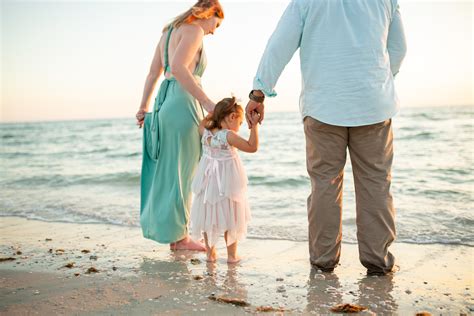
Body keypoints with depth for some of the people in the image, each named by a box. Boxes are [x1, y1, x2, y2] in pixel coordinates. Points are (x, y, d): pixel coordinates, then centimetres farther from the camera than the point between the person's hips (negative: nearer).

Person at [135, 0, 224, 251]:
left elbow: (153, 73, 21)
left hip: (164, 100, 9)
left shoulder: (170, 30, 20)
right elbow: (178, 66, -23)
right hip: (183, 102, -9)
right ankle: (178, 236, 8)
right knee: (180, 172, -2)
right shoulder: (194, 30, -6)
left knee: (167, 170, 14)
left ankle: (166, 228, 23)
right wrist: (206, 101, -27)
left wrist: (144, 106, 26)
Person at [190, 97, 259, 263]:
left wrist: (213, 112, 22)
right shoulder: (229, 136, -20)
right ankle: (232, 255, 17)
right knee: (230, 217, 9)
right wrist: (254, 126, -13)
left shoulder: (206, 132, -3)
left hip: (208, 183, 5)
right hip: (226, 183, -5)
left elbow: (202, 125, 23)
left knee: (208, 216, 15)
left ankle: (210, 253, 24)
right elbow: (252, 147, -16)